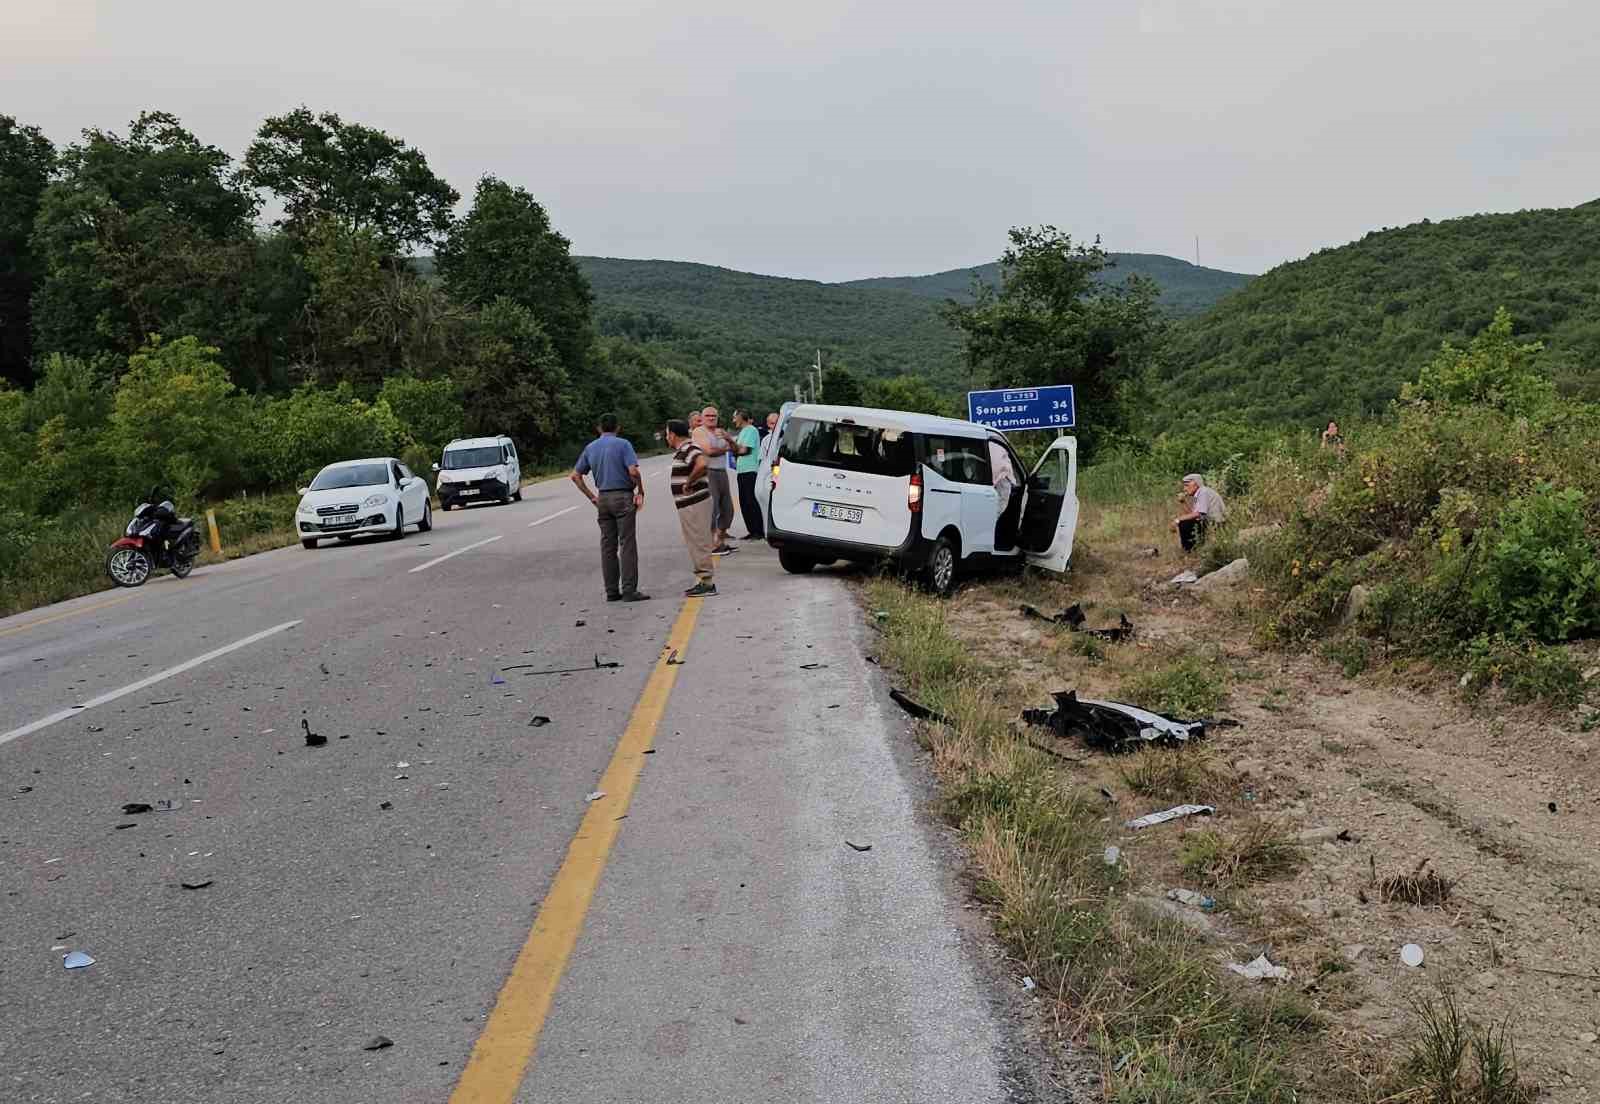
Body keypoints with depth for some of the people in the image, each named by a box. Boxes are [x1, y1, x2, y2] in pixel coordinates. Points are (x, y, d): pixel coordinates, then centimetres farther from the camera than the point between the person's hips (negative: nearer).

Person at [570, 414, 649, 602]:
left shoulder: (590, 448, 11)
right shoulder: (623, 444, -6)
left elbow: (575, 475, 13)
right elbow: (633, 471, -18)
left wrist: (591, 496, 14)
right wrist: (640, 491, -5)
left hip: (603, 499, 5)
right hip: (623, 497, -5)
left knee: (607, 546, 9)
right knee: (627, 544, -4)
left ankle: (612, 591, 11)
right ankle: (629, 590, -7)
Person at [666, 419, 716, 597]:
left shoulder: (689, 449, -16)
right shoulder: (681, 451, 16)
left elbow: (702, 464, -35)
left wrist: (689, 483, -24)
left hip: (695, 503, -11)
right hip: (687, 504, 11)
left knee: (699, 543, -6)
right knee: (694, 543, 14)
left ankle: (706, 583, -3)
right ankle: (701, 581, 20)